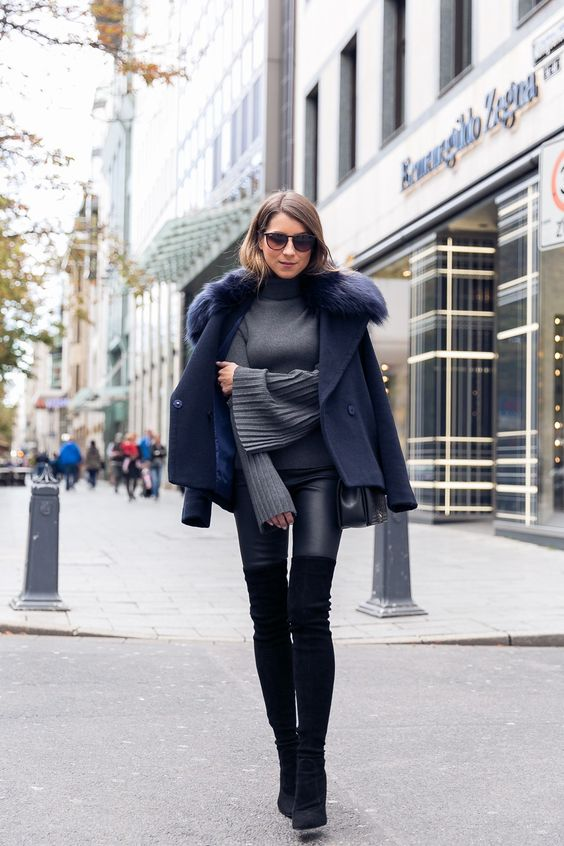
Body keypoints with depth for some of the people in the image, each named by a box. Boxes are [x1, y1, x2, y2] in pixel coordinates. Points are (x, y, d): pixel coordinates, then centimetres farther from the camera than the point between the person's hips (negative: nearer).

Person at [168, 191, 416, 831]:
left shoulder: (338, 303, 6)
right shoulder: (235, 305, 6)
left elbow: (326, 381, -4)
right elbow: (236, 401, -4)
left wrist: (251, 381, -6)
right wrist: (264, 485, -15)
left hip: (319, 471, -1)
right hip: (258, 470, 1)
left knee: (308, 614, -10)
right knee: (268, 618, 3)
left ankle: (312, 768, -7)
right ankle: (287, 760, 14)